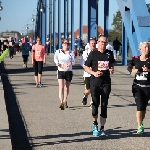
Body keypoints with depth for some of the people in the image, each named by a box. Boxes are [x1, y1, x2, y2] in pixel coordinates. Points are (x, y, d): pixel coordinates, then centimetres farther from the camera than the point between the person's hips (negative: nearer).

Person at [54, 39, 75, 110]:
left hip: (69, 71, 1)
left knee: (67, 87, 13)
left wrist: (71, 63, -24)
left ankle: (65, 101, 33)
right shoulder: (58, 52, 4)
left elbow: (73, 61, -1)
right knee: (61, 87, -15)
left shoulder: (71, 53, 3)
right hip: (60, 71, -1)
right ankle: (61, 102, -23)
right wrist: (57, 63, -18)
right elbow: (55, 58, 4)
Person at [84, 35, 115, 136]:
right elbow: (86, 67, 3)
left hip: (106, 83, 3)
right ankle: (95, 125, 15)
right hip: (95, 82, -3)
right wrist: (94, 73, -13)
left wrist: (112, 70, 0)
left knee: (104, 105, 3)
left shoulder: (109, 54, 9)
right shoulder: (93, 53, -1)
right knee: (95, 103, -6)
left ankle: (102, 128, 11)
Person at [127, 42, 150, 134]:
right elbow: (129, 67, 13)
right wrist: (132, 70, -7)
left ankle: (141, 122, 34)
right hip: (137, 86, 0)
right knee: (140, 106, -11)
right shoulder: (135, 59, 1)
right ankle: (140, 127, -7)